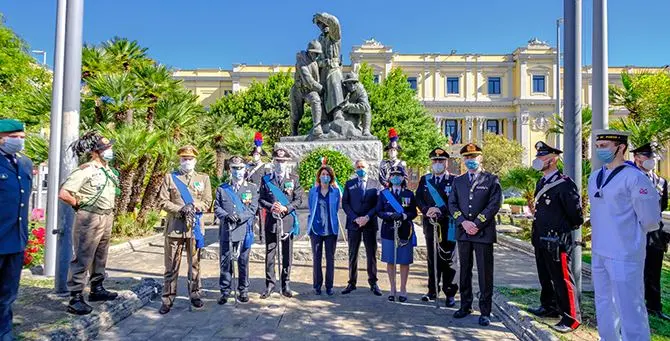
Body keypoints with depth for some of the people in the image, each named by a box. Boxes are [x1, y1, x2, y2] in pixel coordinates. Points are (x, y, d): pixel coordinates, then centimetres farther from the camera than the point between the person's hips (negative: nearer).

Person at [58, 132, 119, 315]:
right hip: (90, 219, -8)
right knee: (82, 258, -3)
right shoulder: (85, 170, -16)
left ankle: (97, 288, 31)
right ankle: (75, 298, 4)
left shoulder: (108, 169, 9)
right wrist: (80, 205, -9)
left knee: (100, 256, 17)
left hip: (107, 218, 8)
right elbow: (63, 193, -21)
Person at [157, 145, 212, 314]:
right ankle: (168, 299, 13)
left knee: (195, 264, 9)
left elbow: (207, 202, 5)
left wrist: (193, 207, -14)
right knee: (171, 266, 4)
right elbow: (163, 202, 0)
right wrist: (180, 210, -15)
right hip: (174, 227, -1)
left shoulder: (204, 178, 10)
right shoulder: (170, 177, 7)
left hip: (194, 227, 1)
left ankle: (194, 294, 22)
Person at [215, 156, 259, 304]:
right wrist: (227, 216, -16)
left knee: (243, 262, 8)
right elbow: (216, 208, 3)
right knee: (225, 262, 5)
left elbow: (253, 209, -2)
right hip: (226, 232, 1)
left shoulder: (252, 188, 5)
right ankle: (225, 291, 18)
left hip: (244, 232, -1)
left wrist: (239, 217, -17)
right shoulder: (222, 189, 9)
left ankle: (243, 290, 21)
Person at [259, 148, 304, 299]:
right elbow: (261, 199, 5)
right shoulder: (266, 179, 7)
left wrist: (286, 208, -13)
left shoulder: (293, 179, 5)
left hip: (288, 220, 0)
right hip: (271, 220, 0)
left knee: (287, 254, 6)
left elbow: (299, 199, 1)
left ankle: (285, 285, 18)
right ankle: (270, 284, 15)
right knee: (270, 254, 3)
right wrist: (271, 206, -14)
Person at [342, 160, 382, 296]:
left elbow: (378, 204, 0)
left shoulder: (375, 184, 5)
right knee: (353, 254, 6)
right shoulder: (349, 184, 8)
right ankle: (352, 283, 14)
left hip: (370, 223, -1)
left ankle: (373, 283, 14)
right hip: (353, 223, 1)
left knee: (371, 254, 4)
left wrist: (367, 217, -13)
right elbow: (345, 203, 2)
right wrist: (355, 218, -10)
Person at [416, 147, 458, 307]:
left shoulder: (454, 180, -1)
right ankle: (433, 291, 22)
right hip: (430, 225, 3)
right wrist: (427, 210, -14)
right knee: (432, 259, 11)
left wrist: (440, 210, -22)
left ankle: (450, 293, 14)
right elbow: (419, 198, 4)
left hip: (448, 226, -3)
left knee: (447, 260, 2)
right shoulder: (425, 180, 11)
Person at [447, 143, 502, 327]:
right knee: (465, 271, 12)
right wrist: (463, 222, -10)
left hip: (484, 232, -4)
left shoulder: (492, 180, 2)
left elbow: (494, 204, -7)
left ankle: (485, 311, 10)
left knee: (485, 273, 1)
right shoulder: (458, 181, 13)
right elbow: (452, 204, 6)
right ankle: (465, 305, 24)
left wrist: (477, 224, -13)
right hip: (463, 232, 4)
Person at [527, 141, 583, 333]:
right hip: (540, 240, 9)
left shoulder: (564, 184, -16)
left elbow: (576, 214, -13)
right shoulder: (540, 183, 11)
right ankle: (549, 307, 35)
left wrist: (563, 230, -2)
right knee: (545, 277, 20)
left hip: (557, 242, -9)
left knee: (562, 280, 0)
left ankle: (571, 318, 12)